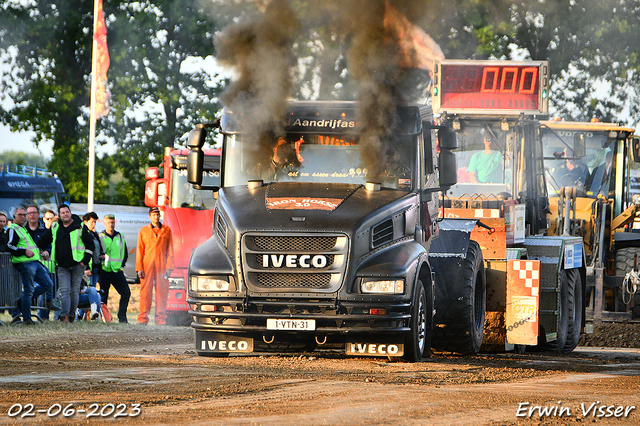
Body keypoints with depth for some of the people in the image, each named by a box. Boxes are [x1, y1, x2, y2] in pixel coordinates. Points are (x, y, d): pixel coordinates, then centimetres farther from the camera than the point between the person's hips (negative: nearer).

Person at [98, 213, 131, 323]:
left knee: (126, 293, -6)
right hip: (104, 271, -3)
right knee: (104, 295, -2)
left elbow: (125, 253, 19)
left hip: (117, 271, 3)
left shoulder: (120, 237, 13)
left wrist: (122, 265, 6)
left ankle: (122, 316, 2)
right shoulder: (100, 237, 3)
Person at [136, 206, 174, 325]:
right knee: (145, 291, -5)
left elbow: (170, 250, 9)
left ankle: (161, 319, 1)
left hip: (162, 266, 0)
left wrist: (169, 267, -1)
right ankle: (143, 319, -2)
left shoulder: (166, 230, 11)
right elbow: (139, 251, 8)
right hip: (147, 265, 0)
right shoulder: (143, 231, 10)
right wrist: (139, 268, -1)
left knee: (162, 291, -3)